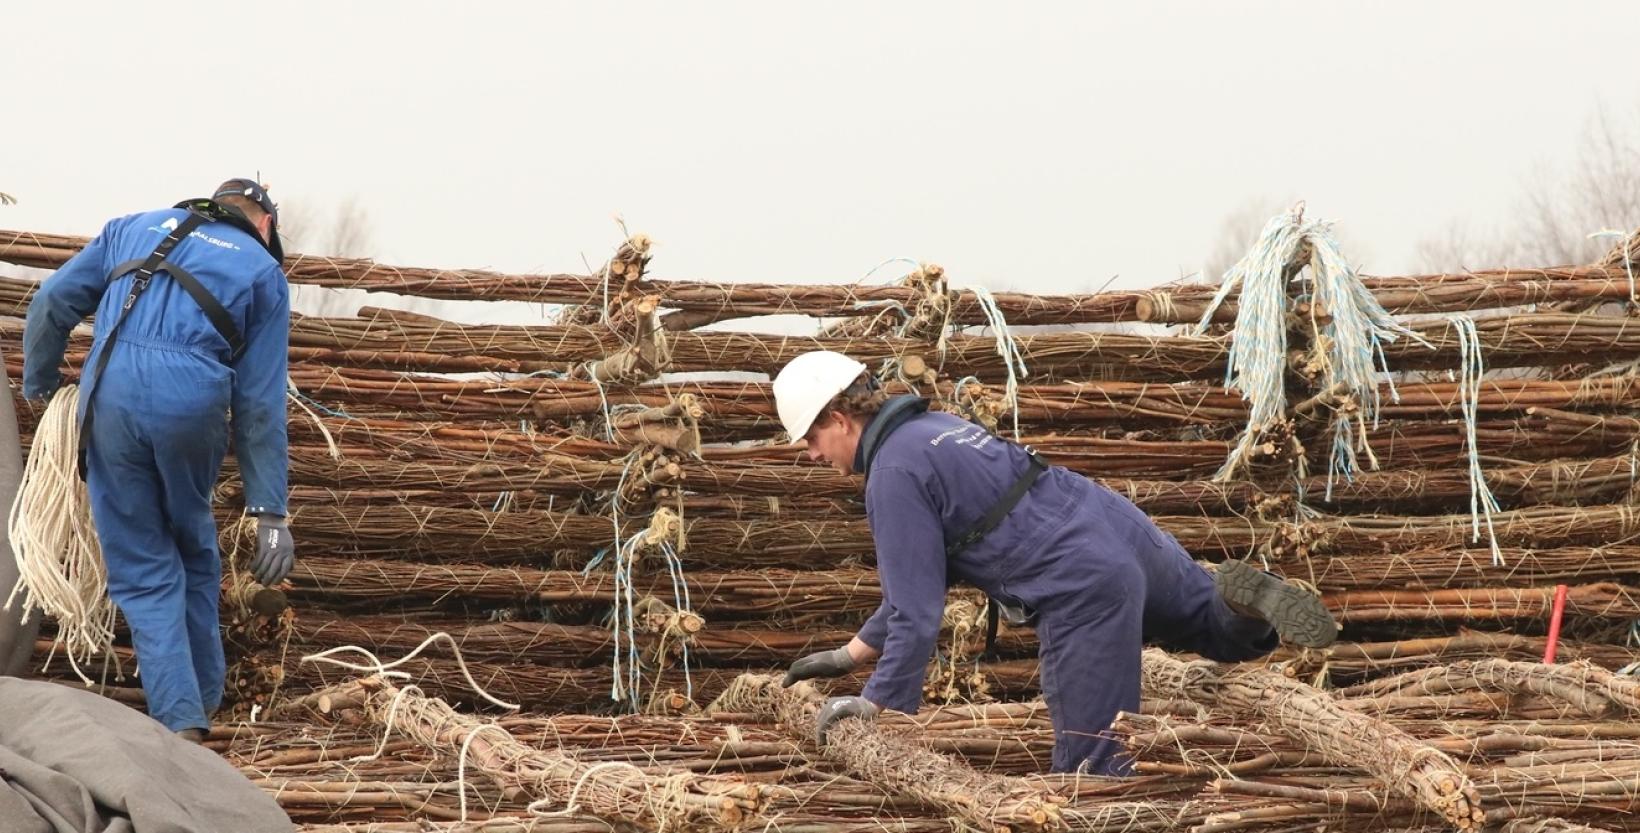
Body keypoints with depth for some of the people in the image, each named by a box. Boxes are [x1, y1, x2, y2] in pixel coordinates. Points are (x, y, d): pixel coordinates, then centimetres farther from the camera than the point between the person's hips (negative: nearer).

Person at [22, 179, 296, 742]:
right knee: (194, 552, 24)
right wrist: (270, 513, 8)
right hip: (193, 404, -1)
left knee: (143, 570, 10)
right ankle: (204, 695, 34)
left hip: (110, 397, 1)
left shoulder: (133, 228, 23)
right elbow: (261, 403, 9)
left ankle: (182, 719, 1)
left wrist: (39, 384, 39)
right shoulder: (263, 270, 15)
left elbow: (50, 306, 20)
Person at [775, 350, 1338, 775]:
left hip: (1086, 590, -9)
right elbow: (921, 577, 28)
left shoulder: (894, 475, -9)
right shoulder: (934, 427, 20)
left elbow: (916, 610, -11)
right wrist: (851, 654, 28)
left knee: (1090, 773, -4)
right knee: (1232, 634, 32)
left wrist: (880, 704, -4)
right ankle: (1247, 598, -3)